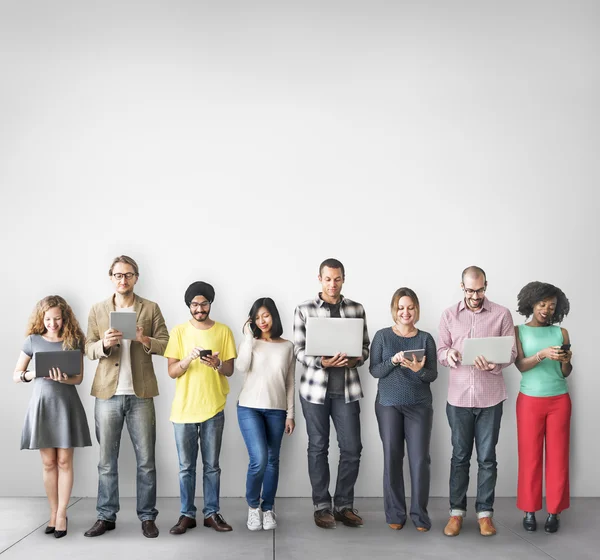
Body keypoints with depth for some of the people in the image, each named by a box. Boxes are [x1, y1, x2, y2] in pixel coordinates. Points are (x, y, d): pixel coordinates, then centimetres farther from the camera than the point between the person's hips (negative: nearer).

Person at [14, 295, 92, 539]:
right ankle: (53, 512, 19)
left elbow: (79, 377, -2)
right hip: (41, 403, 1)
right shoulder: (33, 341, 2)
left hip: (66, 404, -1)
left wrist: (63, 379, -23)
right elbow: (16, 375, 5)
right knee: (48, 463, 7)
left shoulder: (74, 341, 0)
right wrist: (31, 375, -17)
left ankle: (61, 514, 11)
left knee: (64, 461, 2)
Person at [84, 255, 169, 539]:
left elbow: (166, 344, 1)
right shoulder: (97, 310, 9)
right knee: (106, 460, 8)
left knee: (146, 460, 4)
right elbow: (88, 348, 5)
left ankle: (147, 516, 14)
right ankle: (106, 516, 19)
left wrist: (145, 340, -18)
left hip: (140, 394, -1)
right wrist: (104, 344, -16)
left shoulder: (151, 308, 5)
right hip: (107, 393, 1)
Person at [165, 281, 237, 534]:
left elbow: (230, 370, 2)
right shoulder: (179, 332, 1)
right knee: (186, 466, 7)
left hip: (213, 408, 0)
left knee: (211, 465, 8)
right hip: (184, 409, 0)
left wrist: (217, 364, -20)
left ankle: (212, 513, 17)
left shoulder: (223, 331, 2)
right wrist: (189, 358, -21)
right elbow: (172, 372, -2)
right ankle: (187, 514, 16)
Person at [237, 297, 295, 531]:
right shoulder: (250, 342, 4)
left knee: (272, 461, 7)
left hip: (276, 410, 2)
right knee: (259, 459, -13)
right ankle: (253, 506, 10)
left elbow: (290, 383, 8)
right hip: (249, 408, -2)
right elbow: (242, 367, -15)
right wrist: (248, 336, -12)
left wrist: (290, 413, 5)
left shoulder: (287, 346, 6)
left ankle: (268, 508, 21)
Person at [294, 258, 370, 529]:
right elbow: (299, 350, -2)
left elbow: (365, 346, 8)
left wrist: (356, 358, -13)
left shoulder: (356, 309, 6)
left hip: (346, 389, 2)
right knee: (318, 448, 7)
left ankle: (344, 505, 18)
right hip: (315, 388, -2)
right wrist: (322, 362, -20)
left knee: (352, 447, 2)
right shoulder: (304, 310, -1)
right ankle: (322, 506, 19)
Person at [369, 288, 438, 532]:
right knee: (392, 458, 2)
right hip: (388, 404, 0)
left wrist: (418, 369, -20)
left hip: (419, 405, 0)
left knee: (420, 459, -2)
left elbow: (433, 375, 1)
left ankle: (420, 514, 9)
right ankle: (395, 513, 12)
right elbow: (374, 370, -2)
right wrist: (394, 361, -19)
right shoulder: (382, 336, 2)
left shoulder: (426, 338, 4)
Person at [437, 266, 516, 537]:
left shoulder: (502, 314, 0)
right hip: (458, 397, 1)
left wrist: (493, 365, -22)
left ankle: (485, 512, 18)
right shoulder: (449, 315, 5)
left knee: (487, 458, 6)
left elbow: (511, 352, -2)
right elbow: (441, 350, 5)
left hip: (490, 397, -1)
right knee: (460, 456, 9)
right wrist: (449, 354, -18)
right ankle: (457, 511, 19)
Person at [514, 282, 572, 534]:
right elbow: (520, 365, -11)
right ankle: (529, 511, 12)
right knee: (530, 456, 2)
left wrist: (566, 361, -17)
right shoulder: (519, 331, 0)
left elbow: (566, 373, 5)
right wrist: (543, 354, -26)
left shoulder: (561, 332, 5)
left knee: (558, 456, 4)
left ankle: (554, 511, 13)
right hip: (530, 401, -1)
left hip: (559, 401, 2)